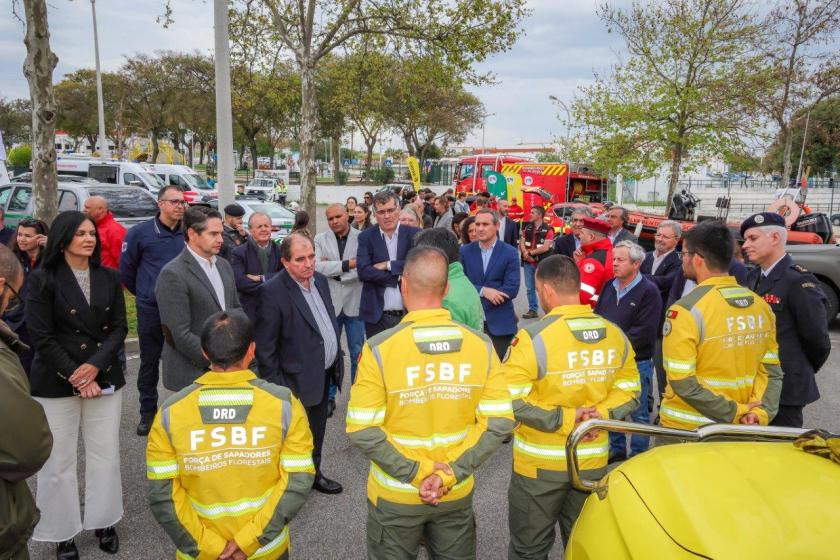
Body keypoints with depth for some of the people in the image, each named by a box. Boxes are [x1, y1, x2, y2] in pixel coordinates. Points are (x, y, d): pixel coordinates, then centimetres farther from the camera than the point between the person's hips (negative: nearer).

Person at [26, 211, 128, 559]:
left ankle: (103, 521, 26)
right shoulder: (43, 280, -5)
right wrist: (75, 377, -13)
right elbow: (41, 336, -9)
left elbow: (119, 327, 3)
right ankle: (63, 532, 22)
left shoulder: (109, 277, 6)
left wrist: (95, 365, -12)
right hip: (56, 383, -3)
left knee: (105, 454, 9)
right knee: (59, 461, 5)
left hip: (105, 378, 3)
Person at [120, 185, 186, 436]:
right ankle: (148, 412, 23)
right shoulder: (140, 233, -5)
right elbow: (126, 267, 5)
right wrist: (141, 292, 12)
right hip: (150, 310, -1)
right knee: (149, 361, 10)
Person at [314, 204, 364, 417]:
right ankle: (328, 397, 24)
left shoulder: (362, 238, -4)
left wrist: (333, 269, -12)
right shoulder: (320, 239, 2)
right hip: (329, 303, 2)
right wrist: (349, 264, -18)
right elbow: (318, 266, -13)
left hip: (355, 303, -1)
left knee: (358, 353, 8)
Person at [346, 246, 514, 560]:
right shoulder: (481, 345, -10)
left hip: (395, 494, -2)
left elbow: (362, 431, -20)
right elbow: (499, 423, -11)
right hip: (457, 493, 2)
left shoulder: (380, 348, -19)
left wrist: (416, 472, -14)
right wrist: (451, 474, -12)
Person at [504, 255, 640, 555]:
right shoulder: (616, 335, -3)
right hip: (593, 461, 5)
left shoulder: (533, 336, -21)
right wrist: (601, 414, -9)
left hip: (540, 463, -4)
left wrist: (562, 419, -17)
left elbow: (510, 401, -23)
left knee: (529, 549, 15)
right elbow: (630, 390, 4)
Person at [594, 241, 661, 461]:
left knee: (638, 412, 6)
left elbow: (645, 332, -19)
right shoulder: (609, 286, 8)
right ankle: (616, 449, 34)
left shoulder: (648, 291, -12)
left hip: (636, 362, -6)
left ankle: (638, 455, 21)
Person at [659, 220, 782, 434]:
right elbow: (771, 370, 2)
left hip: (685, 431, -5)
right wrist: (759, 413, -7)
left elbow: (682, 382, -22)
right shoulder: (761, 306, 2)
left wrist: (734, 412, -15)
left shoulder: (686, 310, -19)